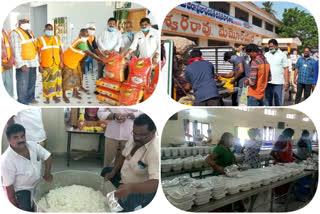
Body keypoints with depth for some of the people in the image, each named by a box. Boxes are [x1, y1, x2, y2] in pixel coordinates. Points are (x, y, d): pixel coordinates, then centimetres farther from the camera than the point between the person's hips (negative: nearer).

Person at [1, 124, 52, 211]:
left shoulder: (32, 146, -18)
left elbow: (47, 156, -2)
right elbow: (8, 185, -22)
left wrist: (47, 173, -10)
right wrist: (14, 203, -15)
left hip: (38, 184, 5)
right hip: (22, 190, -5)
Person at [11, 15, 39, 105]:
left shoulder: (30, 32, 12)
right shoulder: (15, 33, -12)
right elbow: (16, 50, -18)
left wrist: (37, 60, 14)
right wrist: (21, 65, -24)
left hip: (33, 62, 8)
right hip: (23, 63, -8)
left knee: (32, 81, 16)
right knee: (23, 84, -7)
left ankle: (30, 98, 30)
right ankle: (23, 102, 0)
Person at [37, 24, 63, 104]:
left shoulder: (56, 39, 11)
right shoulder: (41, 39, -1)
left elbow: (61, 52, 11)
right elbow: (38, 54, -3)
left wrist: (61, 62, 1)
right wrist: (40, 65, -8)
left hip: (56, 64, 3)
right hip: (46, 64, -3)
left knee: (56, 80, 2)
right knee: (46, 81, 2)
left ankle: (55, 96, 14)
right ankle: (47, 98, 12)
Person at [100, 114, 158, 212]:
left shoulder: (155, 150, -35)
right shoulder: (134, 137, -9)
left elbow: (155, 183, -45)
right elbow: (123, 156, 9)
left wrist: (130, 187, -57)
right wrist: (113, 172, -4)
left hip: (143, 189, -8)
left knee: (123, 202, -31)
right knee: (105, 171, 17)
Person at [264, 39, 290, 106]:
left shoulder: (282, 55, 1)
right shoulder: (266, 55, 10)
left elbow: (286, 69, -2)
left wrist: (286, 82, -8)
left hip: (278, 83, -3)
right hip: (268, 82, 3)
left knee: (278, 102, 3)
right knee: (268, 101, 10)